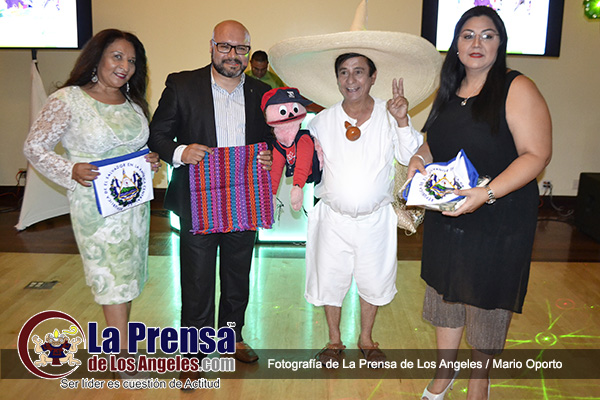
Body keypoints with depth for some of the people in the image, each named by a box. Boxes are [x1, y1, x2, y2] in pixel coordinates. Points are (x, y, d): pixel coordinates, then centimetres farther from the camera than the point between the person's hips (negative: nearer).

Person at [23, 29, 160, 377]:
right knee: (114, 278, 0)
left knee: (128, 274, 15)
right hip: (96, 205, -6)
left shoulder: (133, 103, 7)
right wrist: (70, 171, -21)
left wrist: (152, 159, -3)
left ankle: (117, 342, 35)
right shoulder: (67, 100, -10)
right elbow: (34, 147, -6)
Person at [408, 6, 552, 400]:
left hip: (498, 223, -6)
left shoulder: (518, 89, -12)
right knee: (445, 293, 17)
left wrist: (487, 193, -29)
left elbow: (537, 154, -17)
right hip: (445, 219, 6)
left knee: (487, 304, 9)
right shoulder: (449, 92, 8)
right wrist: (419, 160, -3)